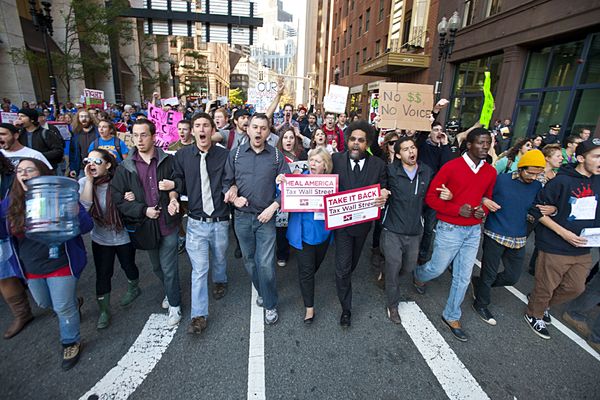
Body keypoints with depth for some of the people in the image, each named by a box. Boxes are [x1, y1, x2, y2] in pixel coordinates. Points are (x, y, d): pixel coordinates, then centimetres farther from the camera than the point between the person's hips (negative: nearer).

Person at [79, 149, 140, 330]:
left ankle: (133, 288, 49)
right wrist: (89, 180, -23)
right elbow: (85, 206, -23)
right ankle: (104, 311, 26)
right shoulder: (83, 183, -7)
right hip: (100, 238, 2)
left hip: (123, 235, -1)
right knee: (102, 275, 7)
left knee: (128, 266, 17)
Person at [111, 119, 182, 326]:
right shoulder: (125, 168, 1)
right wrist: (143, 210, -12)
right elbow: (118, 199, -1)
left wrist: (174, 187, -16)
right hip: (144, 224, 3)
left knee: (169, 267, 4)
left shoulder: (169, 161, -5)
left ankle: (174, 305, 25)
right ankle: (171, 292, 47)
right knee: (157, 267, 21)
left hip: (168, 222, -3)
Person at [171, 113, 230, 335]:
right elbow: (178, 182, 8)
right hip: (196, 222, 0)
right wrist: (174, 197, -9)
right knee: (199, 268, 1)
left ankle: (220, 281, 56)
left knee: (219, 258, 23)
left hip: (220, 221, 0)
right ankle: (199, 316, 14)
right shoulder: (182, 155, -1)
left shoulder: (224, 155, -5)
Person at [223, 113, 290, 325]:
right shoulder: (236, 154, 2)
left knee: (266, 264, -2)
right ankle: (262, 292, 41)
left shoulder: (277, 155, -2)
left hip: (266, 217, -2)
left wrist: (273, 207, -12)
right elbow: (226, 182, 7)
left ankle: (270, 305, 19)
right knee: (249, 260, 17)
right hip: (242, 216, 3)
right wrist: (233, 197, -11)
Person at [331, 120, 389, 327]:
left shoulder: (378, 164, -6)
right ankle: (346, 309, 19)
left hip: (364, 221, 3)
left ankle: (344, 280, 59)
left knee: (352, 263, 26)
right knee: (343, 267, -1)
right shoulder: (336, 159, -10)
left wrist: (383, 196, -25)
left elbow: (383, 189, -2)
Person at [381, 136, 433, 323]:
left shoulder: (427, 171, 2)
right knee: (393, 269, 4)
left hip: (415, 231, 4)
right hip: (393, 231, -4)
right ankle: (392, 305, 27)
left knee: (409, 268, 17)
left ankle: (388, 268, 50)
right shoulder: (391, 171, -10)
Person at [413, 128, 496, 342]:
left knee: (463, 277, 11)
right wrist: (457, 209, -20)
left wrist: (483, 210, -3)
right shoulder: (451, 167, -13)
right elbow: (431, 197, -11)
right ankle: (418, 275, 44)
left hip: (474, 230, 5)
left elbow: (487, 197, 19)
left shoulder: (490, 172, 4)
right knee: (438, 268, 8)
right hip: (450, 228, -5)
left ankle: (452, 316, 30)